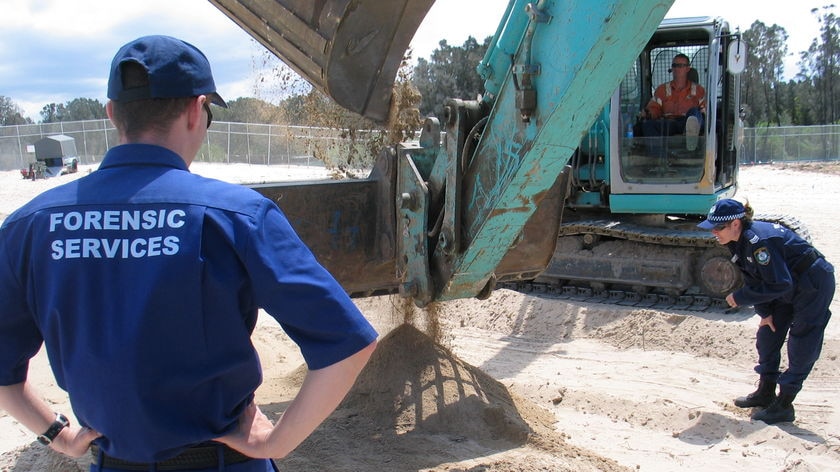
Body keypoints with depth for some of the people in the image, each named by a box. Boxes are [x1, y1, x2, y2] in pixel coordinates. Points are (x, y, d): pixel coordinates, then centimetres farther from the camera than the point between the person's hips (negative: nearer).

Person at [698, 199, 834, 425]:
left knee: (801, 348, -3)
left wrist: (740, 297, -23)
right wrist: (764, 312, -1)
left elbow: (779, 285, -30)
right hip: (791, 286, 10)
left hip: (814, 285, -10)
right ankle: (765, 393, 25)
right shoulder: (739, 242, -3)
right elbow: (754, 280, 4)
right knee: (767, 337, 13)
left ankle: (783, 406, 3)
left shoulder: (758, 241, -32)